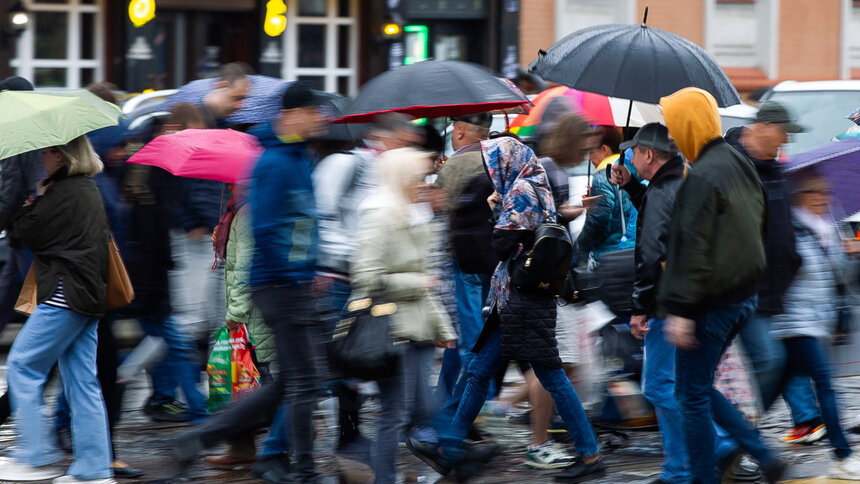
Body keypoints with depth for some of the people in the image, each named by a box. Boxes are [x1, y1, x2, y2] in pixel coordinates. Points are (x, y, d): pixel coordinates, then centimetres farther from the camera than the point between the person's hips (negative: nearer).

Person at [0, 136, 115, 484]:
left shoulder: (64, 192, -13)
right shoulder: (89, 190, 17)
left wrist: (37, 198, 4)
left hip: (65, 295, -10)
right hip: (88, 297, 10)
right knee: (82, 380, 8)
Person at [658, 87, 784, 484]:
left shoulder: (702, 177, -18)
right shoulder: (742, 167, 10)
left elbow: (693, 251, -22)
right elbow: (757, 232, 19)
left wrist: (681, 310, -22)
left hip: (711, 304, -9)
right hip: (743, 298, 9)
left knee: (693, 397, 3)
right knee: (699, 389, 18)